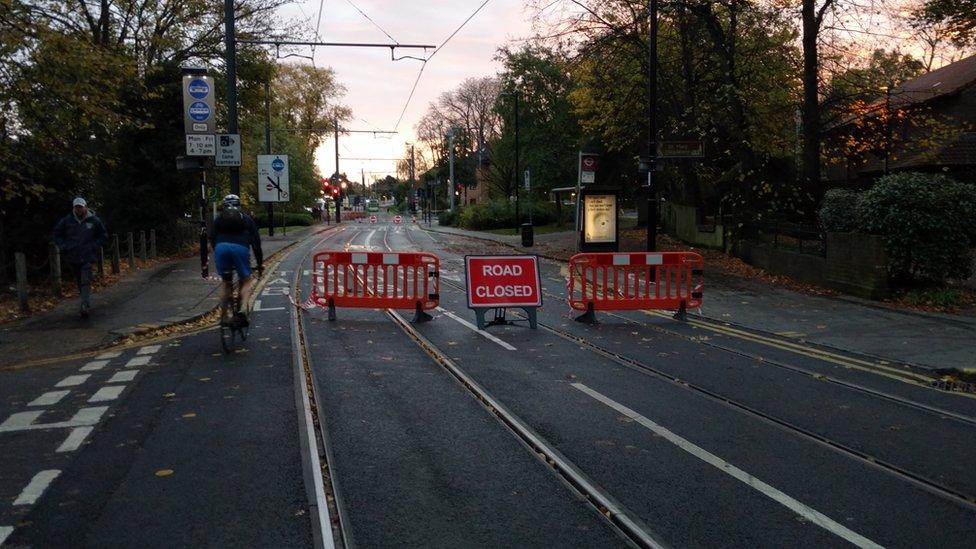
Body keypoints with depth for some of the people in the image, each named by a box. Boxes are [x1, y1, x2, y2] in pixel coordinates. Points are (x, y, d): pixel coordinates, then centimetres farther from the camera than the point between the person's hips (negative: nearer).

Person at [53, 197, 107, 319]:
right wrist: (63, 247, 3)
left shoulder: (94, 221, -1)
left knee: (86, 282, -14)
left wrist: (94, 246, 0)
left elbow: (103, 235, 11)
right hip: (72, 257, 3)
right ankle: (86, 303, 26)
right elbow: (57, 233, 15)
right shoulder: (67, 221, 1)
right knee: (79, 282, 12)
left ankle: (85, 307, -20)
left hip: (87, 257, -3)